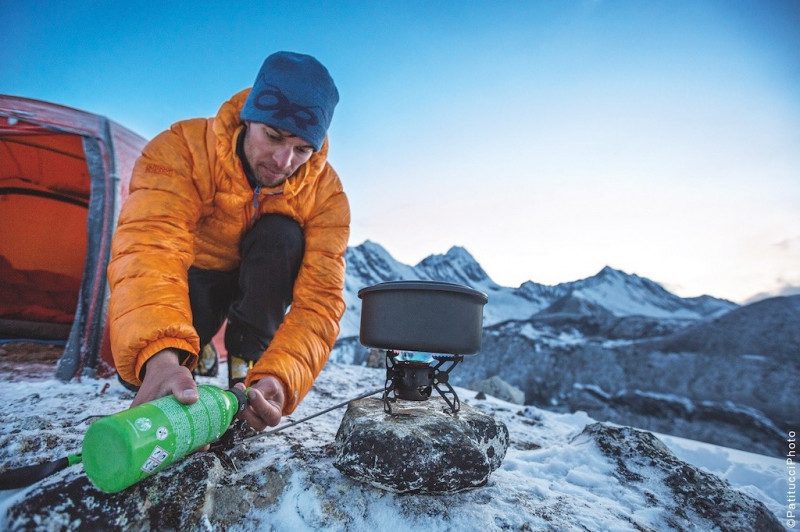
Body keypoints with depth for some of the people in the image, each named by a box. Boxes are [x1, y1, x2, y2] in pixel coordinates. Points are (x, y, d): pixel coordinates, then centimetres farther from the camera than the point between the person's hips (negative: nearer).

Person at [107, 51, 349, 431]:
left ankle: (247, 367, -18)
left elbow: (319, 299, -31)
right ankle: (192, 356, 11)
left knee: (283, 234, -30)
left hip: (264, 283, 1)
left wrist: (279, 376, -47)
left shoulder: (325, 194, -24)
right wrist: (159, 357, -59)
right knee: (140, 360, -24)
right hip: (193, 275, 0)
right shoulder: (181, 149, -28)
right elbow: (148, 247, -42)